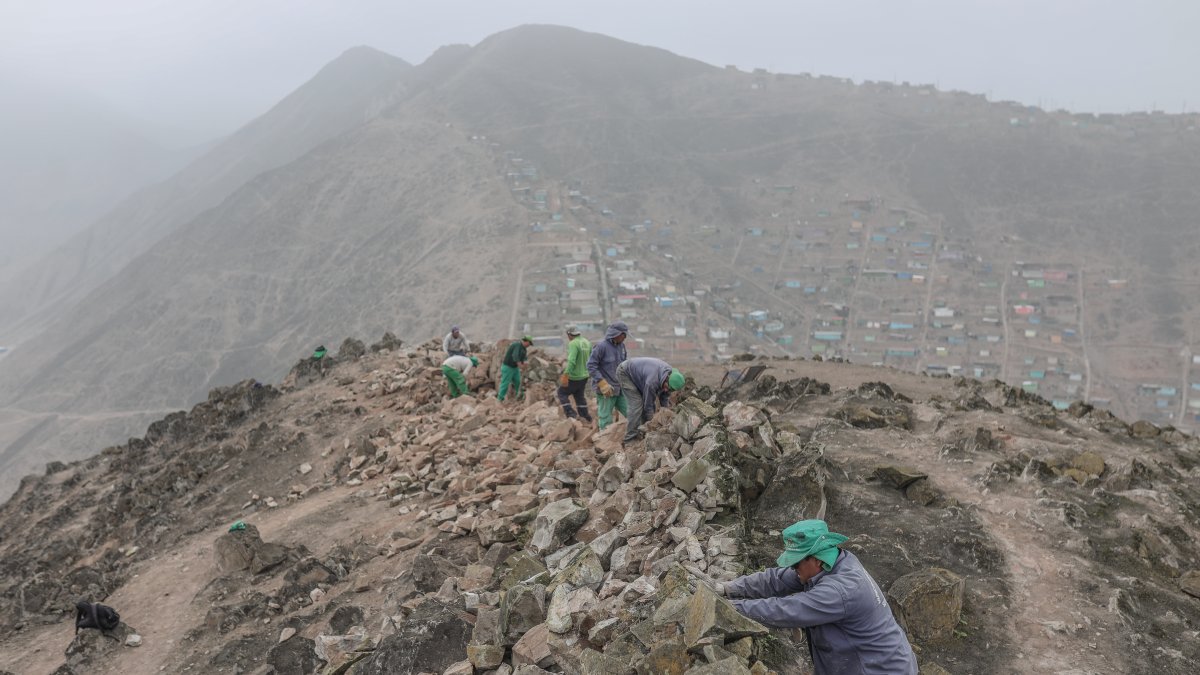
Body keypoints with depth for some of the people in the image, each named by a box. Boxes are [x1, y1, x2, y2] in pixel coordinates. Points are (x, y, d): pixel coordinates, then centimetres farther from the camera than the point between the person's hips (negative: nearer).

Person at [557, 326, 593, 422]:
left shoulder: (573, 344, -20)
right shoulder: (587, 342, 5)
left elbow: (571, 361, -31)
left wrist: (565, 375, -34)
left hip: (574, 377, -8)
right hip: (584, 375, 8)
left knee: (562, 392, 8)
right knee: (580, 395, 22)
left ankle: (571, 414, 0)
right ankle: (586, 417, 25)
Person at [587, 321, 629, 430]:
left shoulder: (621, 345, 8)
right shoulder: (601, 346, -14)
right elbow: (591, 365, -14)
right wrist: (602, 383, -19)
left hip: (620, 388, 7)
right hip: (606, 390, -7)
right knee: (606, 421, 1)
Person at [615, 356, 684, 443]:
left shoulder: (671, 374, -15)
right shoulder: (652, 381, -39)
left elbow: (665, 394, -1)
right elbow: (648, 405, -27)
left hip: (637, 373, 9)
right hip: (624, 373, -8)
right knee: (637, 402, -19)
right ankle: (630, 438, -17)